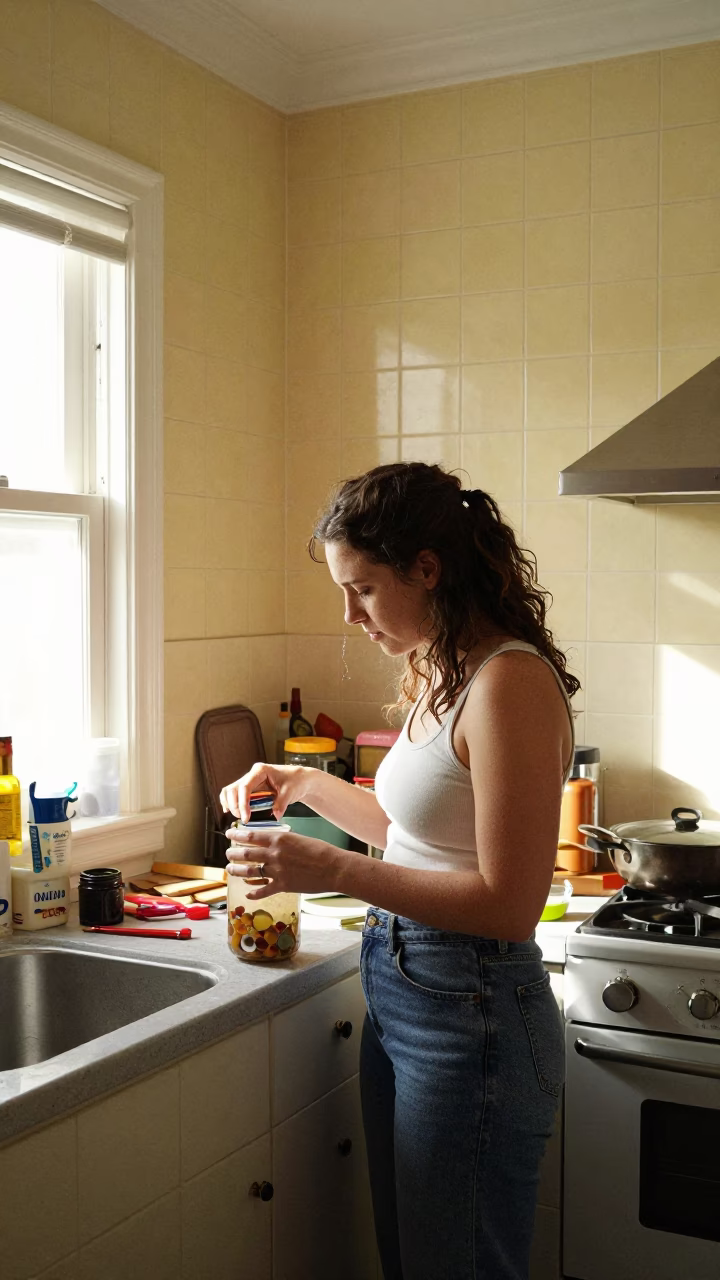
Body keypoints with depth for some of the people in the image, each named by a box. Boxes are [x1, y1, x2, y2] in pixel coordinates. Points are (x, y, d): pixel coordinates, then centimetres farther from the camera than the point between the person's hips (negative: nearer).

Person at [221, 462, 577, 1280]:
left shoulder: (509, 683, -22)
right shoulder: (441, 673, 7)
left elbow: (507, 903, -23)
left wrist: (335, 871, -22)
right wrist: (304, 785, 13)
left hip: (468, 1013, -9)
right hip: (400, 994, 9)